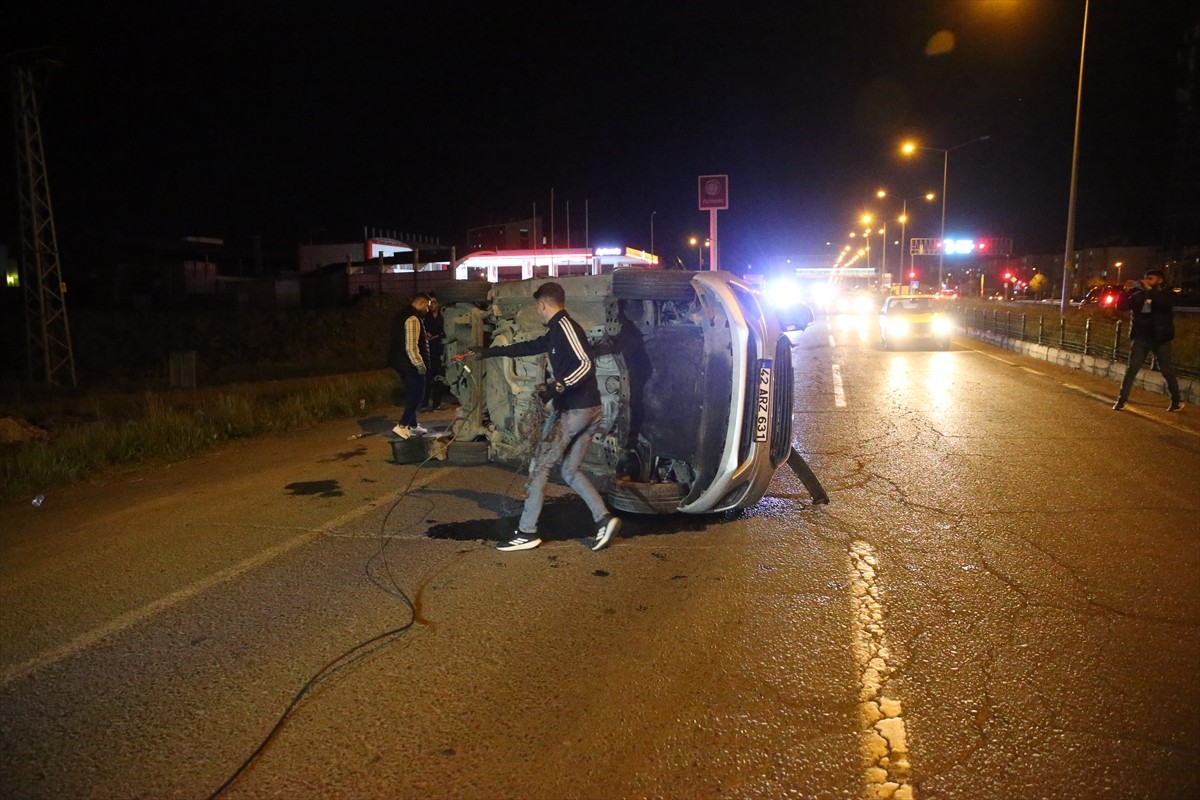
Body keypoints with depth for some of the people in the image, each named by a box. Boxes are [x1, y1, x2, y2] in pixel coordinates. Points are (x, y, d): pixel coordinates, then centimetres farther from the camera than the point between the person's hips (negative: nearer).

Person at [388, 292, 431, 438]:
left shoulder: (402, 316, 13)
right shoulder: (413, 319, -19)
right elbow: (411, 347, -25)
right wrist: (420, 365, -18)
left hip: (403, 364, 10)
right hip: (411, 365, -10)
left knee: (412, 394, 17)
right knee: (417, 395, -4)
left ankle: (413, 426, 26)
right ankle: (401, 426, -8)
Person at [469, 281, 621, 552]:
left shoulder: (564, 325, -11)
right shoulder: (556, 330, 19)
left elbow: (585, 364, -22)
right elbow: (529, 347, 31)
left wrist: (556, 387, -31)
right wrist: (491, 351, 35)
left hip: (573, 410, -9)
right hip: (591, 410, 9)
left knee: (539, 467, -1)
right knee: (571, 471, 13)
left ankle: (526, 533, 4)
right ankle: (604, 519, 2)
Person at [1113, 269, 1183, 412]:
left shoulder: (1167, 295, 2)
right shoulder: (1138, 295, 8)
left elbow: (1166, 302, -21)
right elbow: (1120, 305, 1)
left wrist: (1149, 289, -24)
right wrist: (1126, 290, -13)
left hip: (1160, 338, -2)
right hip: (1141, 337, 2)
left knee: (1166, 370, 5)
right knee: (1131, 369, -4)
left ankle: (1177, 400, 19)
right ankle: (1122, 400, -2)